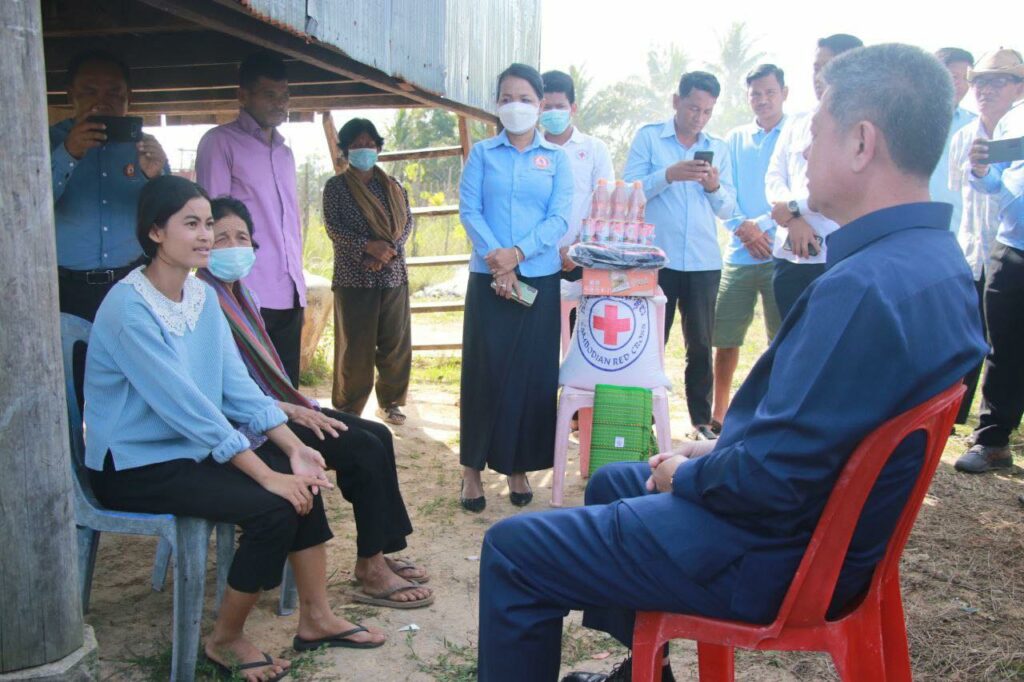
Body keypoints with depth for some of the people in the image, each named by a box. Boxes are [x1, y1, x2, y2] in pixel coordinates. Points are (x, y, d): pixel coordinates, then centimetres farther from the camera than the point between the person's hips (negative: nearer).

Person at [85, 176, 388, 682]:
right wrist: (268, 475, -28)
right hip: (134, 465, -8)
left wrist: (293, 447, -13)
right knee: (274, 506, -22)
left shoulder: (203, 296, 3)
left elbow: (237, 384, 0)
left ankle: (315, 619, 8)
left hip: (191, 447, 8)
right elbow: (185, 405, -28)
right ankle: (226, 640, 0)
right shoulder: (129, 308, -22)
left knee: (302, 476, -6)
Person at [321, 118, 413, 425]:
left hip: (393, 276, 3)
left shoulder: (392, 186, 13)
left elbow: (407, 221, 6)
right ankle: (348, 410, 10)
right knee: (355, 346, -1)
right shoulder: (336, 187, 3)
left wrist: (390, 250, -13)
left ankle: (390, 402, 21)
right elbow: (333, 227, -7)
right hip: (354, 277, -3)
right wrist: (369, 246, -21)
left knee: (397, 342, 5)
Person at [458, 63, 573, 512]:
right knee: (484, 371, -1)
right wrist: (497, 262, -14)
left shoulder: (556, 158, 8)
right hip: (488, 278, -1)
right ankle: (473, 468, 8)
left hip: (540, 279, 1)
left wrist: (517, 253, -15)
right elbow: (469, 210, -2)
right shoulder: (482, 153, 7)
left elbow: (559, 218, -2)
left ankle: (518, 467, 15)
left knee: (533, 373, 3)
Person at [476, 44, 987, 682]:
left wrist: (685, 475, -10)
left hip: (774, 555, -10)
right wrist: (720, 450, 9)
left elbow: (770, 481, -29)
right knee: (612, 481, 30)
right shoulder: (937, 258, 3)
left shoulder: (865, 288, -31)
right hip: (826, 522, 10)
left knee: (512, 549, -4)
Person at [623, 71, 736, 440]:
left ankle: (702, 420, 17)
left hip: (704, 262, 3)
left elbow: (727, 209, 9)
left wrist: (714, 187, -11)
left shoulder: (718, 148, 12)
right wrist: (669, 175, -19)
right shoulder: (648, 137, 4)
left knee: (701, 346, 7)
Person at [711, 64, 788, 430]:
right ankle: (719, 412, 22)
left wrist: (762, 225, -13)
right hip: (740, 253, 3)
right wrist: (743, 227, -7)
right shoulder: (735, 139, 14)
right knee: (725, 337, 6)